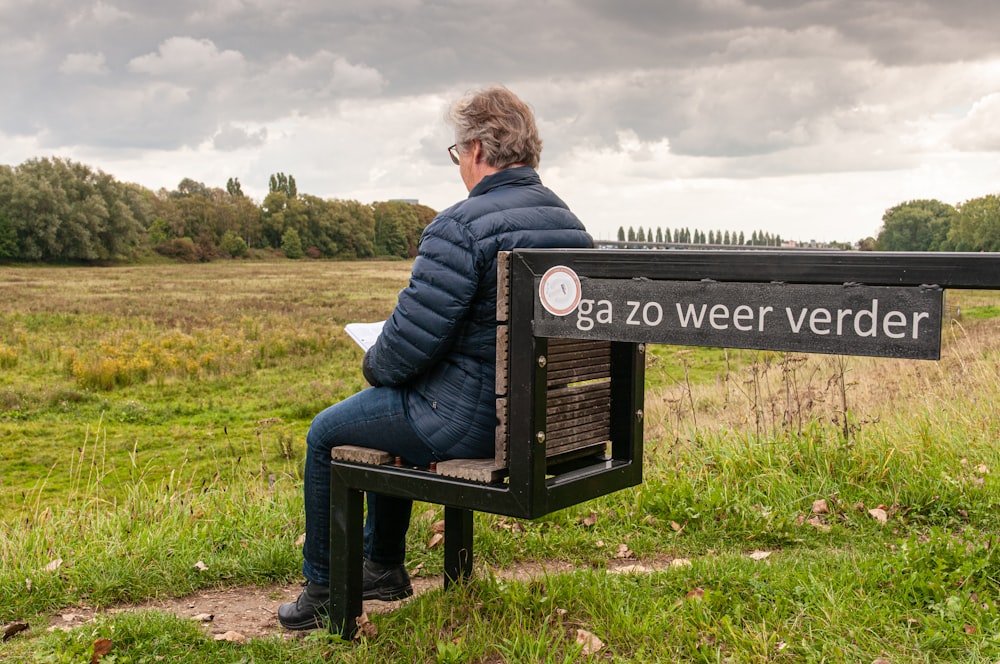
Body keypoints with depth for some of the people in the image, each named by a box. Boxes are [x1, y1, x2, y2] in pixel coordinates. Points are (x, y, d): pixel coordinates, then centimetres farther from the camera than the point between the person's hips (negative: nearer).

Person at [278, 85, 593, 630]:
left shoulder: (460, 227, -22)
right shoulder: (571, 225, 4)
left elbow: (411, 340, -23)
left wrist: (374, 366, 0)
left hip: (466, 421, -9)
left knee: (325, 433, 15)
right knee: (387, 413, 32)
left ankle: (322, 591, 28)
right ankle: (383, 567, 41)